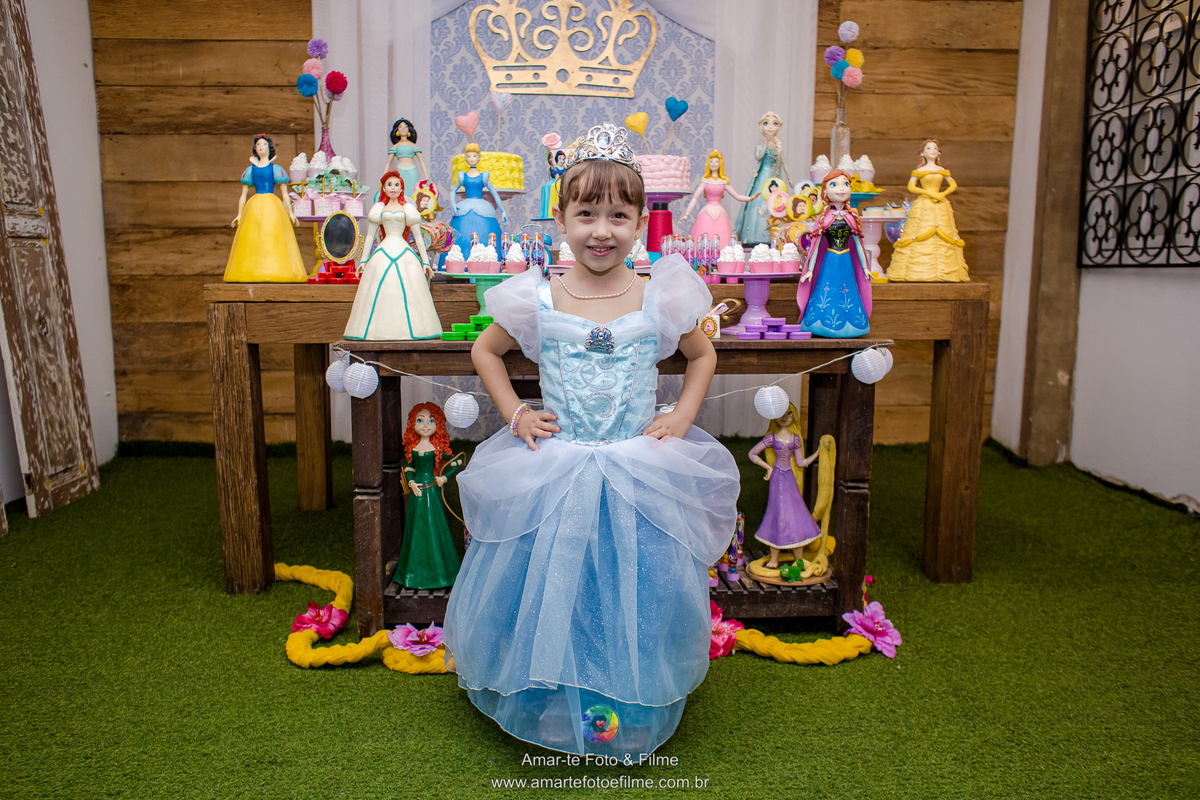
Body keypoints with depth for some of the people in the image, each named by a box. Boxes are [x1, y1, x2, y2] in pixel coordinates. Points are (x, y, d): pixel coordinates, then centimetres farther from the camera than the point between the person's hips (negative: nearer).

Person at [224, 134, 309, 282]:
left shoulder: (276, 169, 10)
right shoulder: (250, 169, 15)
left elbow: (285, 194, 9)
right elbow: (243, 195, 17)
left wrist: (291, 213, 4)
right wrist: (239, 215, 14)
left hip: (273, 207, -2)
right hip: (254, 208, 2)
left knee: (274, 239, -8)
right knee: (252, 241, -4)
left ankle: (275, 272, -6)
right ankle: (252, 273, -3)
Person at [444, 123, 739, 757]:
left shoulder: (660, 301, -5)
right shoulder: (537, 300, -6)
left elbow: (703, 355, 13)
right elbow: (485, 351, 11)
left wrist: (682, 417, 1)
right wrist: (515, 413, 0)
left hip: (641, 473, 1)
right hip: (553, 473, 0)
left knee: (637, 593, 7)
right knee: (549, 588, 7)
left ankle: (629, 709, 32)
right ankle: (550, 701, 33)